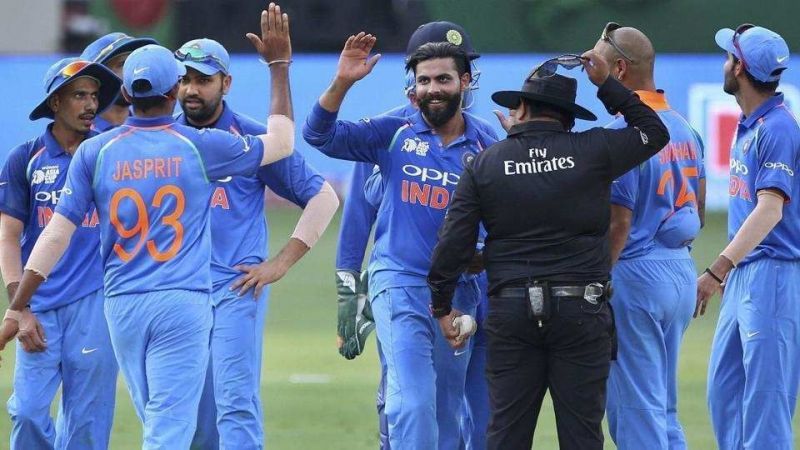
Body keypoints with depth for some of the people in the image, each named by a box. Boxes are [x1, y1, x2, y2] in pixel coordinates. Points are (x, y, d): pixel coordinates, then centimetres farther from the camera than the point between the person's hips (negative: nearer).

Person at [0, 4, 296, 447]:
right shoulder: (200, 146, -1)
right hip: (182, 303, -3)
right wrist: (279, 65, 21)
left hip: (121, 306, 3)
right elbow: (281, 142, 13)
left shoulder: (95, 151, 2)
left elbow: (57, 232, -1)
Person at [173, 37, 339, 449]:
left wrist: (281, 263, -5)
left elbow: (322, 197, 2)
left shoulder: (253, 138, -1)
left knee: (235, 403, -14)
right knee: (191, 415, 8)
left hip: (236, 288, -4)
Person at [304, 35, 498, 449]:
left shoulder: (487, 149, 4)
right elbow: (321, 135, -5)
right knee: (412, 403, -15)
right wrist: (342, 82, -18)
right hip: (399, 285, -2)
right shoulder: (393, 134, 2)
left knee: (447, 411, 11)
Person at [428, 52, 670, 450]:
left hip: (510, 310, 1)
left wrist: (442, 306, 11)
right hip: (581, 309, -1)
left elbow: (453, 242, 1)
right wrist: (607, 86, 18)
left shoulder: (484, 165, 3)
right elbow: (654, 132, 15)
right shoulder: (591, 151, 0)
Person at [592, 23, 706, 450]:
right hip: (682, 272, 9)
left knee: (636, 411, -4)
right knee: (663, 411, 15)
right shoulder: (683, 127, 11)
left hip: (636, 272, -9)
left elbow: (617, 225, -18)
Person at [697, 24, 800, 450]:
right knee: (724, 392, 12)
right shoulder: (747, 125, 13)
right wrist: (727, 270, 20)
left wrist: (717, 271, -30)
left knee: (765, 397, -9)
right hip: (742, 274, 10)